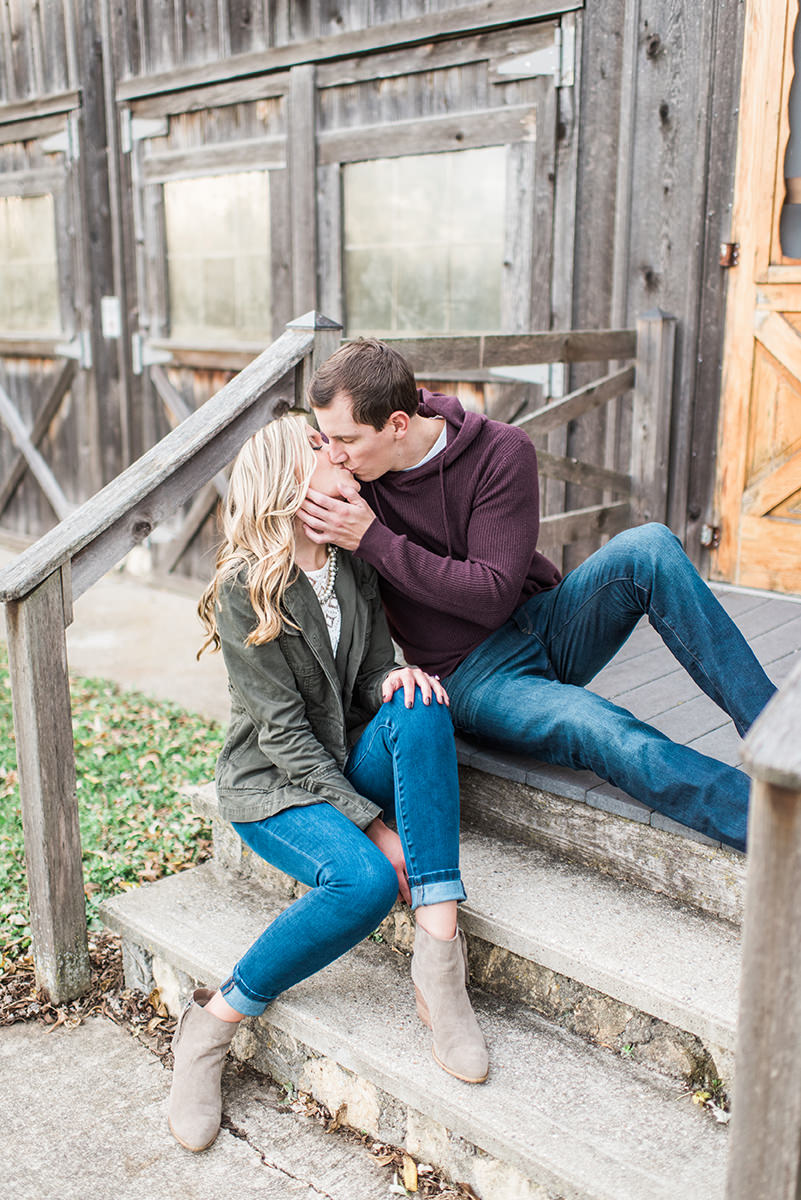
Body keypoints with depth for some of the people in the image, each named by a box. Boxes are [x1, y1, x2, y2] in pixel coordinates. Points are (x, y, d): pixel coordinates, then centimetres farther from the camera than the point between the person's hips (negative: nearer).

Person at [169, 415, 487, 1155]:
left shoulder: (356, 567, 5)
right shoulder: (245, 587, -15)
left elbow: (374, 677, 8)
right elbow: (283, 731, -18)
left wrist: (399, 678, -19)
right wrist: (373, 825, -23)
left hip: (347, 770, 6)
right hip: (273, 786, -5)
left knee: (417, 706, -25)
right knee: (366, 879, -32)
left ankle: (439, 956, -28)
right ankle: (214, 1024, -10)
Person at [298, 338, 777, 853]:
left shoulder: (501, 452, -13)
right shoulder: (346, 464, -6)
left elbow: (494, 595, -17)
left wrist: (374, 540, -23)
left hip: (546, 623, 2)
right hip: (473, 678, -1)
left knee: (649, 547, -27)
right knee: (614, 739, -31)